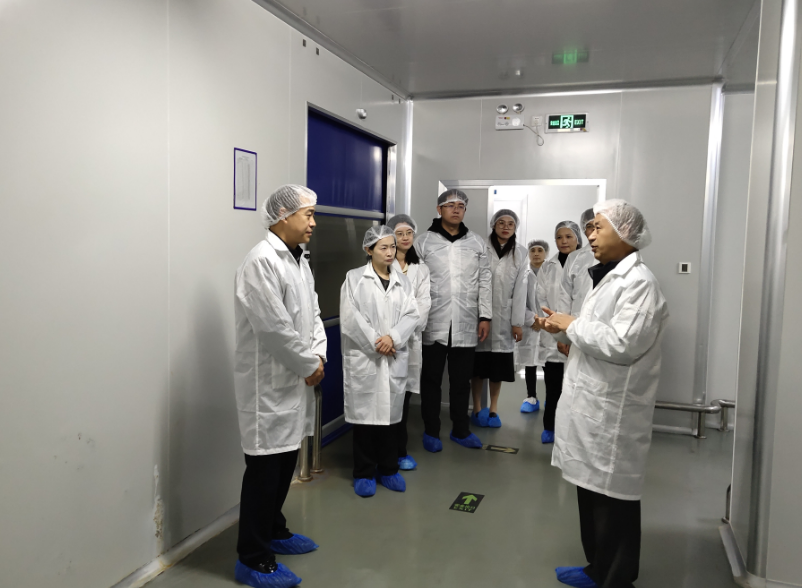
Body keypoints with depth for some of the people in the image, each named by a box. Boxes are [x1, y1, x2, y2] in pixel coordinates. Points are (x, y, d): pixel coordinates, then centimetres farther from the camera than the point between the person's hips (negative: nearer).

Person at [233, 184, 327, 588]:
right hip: (268, 382, -9)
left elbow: (313, 314, 14)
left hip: (296, 379, 9)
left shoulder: (299, 260, 12)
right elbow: (274, 327, -23)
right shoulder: (262, 261, -18)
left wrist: (318, 355, -1)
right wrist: (309, 365, -13)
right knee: (264, 467, 0)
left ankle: (274, 531, 37)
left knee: (286, 460, 18)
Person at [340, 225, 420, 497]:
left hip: (394, 359, 3)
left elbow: (412, 315, 2)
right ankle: (364, 474, 15)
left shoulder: (402, 280, 12)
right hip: (363, 357, -3)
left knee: (390, 412, 10)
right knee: (364, 413, 3)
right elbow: (350, 317, -9)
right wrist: (375, 343, -12)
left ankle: (388, 470, 23)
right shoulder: (354, 278, 0)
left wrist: (392, 338, -14)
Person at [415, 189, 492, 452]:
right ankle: (431, 431, 22)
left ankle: (460, 430, 27)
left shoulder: (477, 243, 9)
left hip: (466, 325, 2)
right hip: (433, 324, -2)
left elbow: (485, 281, 9)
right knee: (431, 379, 8)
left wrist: (485, 316, 4)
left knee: (461, 380, 12)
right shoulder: (424, 241, 2)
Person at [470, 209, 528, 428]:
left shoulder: (521, 254, 6)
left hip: (504, 317, 2)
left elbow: (520, 289, 1)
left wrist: (518, 322, -3)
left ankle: (493, 409, 20)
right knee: (479, 364, 4)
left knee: (498, 366, 8)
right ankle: (477, 408, 16)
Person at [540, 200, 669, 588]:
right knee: (591, 489, 19)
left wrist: (573, 325, -15)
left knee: (613, 497, 4)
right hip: (592, 404, 10)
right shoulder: (609, 277, 15)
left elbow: (621, 344, -27)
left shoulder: (639, 282, -16)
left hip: (613, 411, -10)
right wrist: (564, 328, 4)